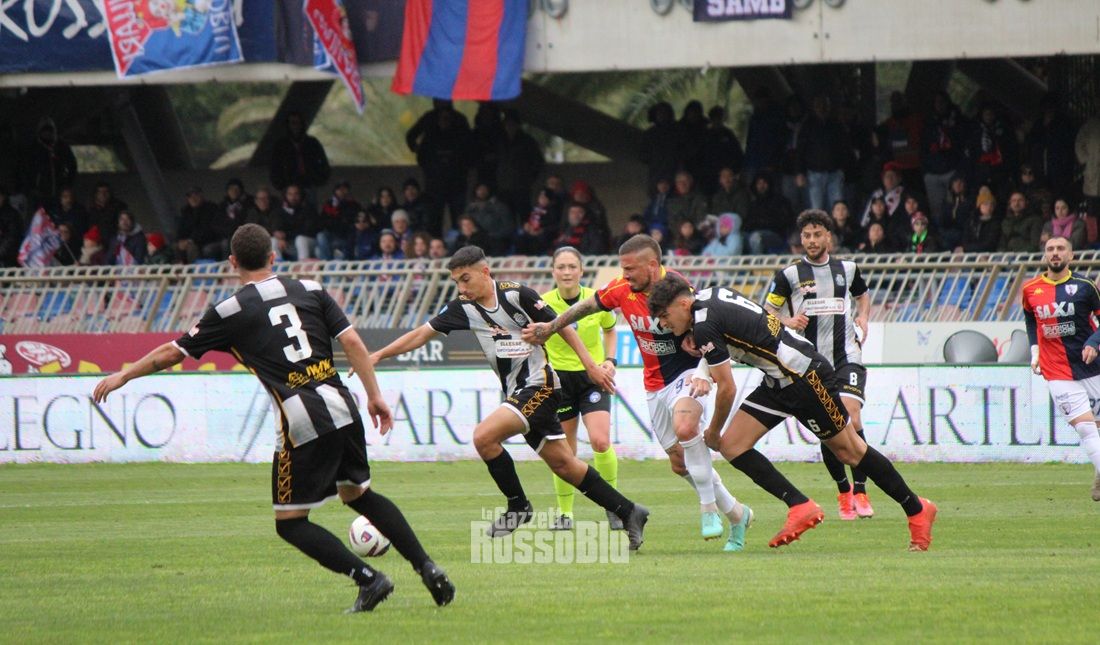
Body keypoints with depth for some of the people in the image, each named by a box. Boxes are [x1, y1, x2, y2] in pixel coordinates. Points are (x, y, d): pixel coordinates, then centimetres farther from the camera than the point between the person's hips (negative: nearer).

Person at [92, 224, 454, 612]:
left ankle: (367, 578, -7)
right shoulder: (310, 291, 12)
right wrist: (374, 396, 11)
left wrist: (123, 376, 23)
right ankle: (428, 568, 16)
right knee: (359, 493, 25)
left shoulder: (230, 311, 2)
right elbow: (352, 341, 5)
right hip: (342, 409, 5)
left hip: (302, 424, -5)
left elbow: (172, 353, 10)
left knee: (290, 523, 6)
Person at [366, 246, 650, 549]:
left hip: (539, 385, -7)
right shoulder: (464, 308, 5)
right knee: (564, 465, 9)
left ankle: (518, 506, -4)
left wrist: (590, 365, -8)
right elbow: (422, 333, 9)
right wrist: (379, 355, 2)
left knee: (484, 436, -21)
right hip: (516, 393, 7)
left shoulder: (516, 295, -12)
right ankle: (629, 513, 19)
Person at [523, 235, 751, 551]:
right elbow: (586, 306, 13)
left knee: (685, 427, -36)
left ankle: (709, 507, -25)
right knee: (680, 463, 8)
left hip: (688, 373, -6)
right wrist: (550, 327, 19)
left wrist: (703, 374, -39)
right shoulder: (622, 290, -6)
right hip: (655, 385, 6)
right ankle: (735, 513, 27)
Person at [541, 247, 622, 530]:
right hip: (559, 379, 0)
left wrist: (610, 360, 2)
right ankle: (564, 512, 20)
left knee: (601, 441, -16)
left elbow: (609, 329, 14)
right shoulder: (543, 303, -10)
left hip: (593, 377, 0)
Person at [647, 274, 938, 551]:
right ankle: (801, 508, -4)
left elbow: (727, 390, -19)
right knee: (731, 445, -2)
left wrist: (714, 432, -1)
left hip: (806, 376, -10)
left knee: (849, 450, 2)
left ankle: (917, 510, 16)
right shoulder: (709, 295, 5)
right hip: (779, 381, 10)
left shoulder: (704, 326, -21)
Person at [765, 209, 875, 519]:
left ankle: (860, 491, -8)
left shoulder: (847, 268, 9)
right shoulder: (789, 274, 2)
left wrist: (863, 317, 10)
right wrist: (788, 321, -12)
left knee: (851, 419, -18)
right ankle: (843, 491, 19)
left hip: (847, 357, 0)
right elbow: (767, 311, 8)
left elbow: (862, 294, 29)